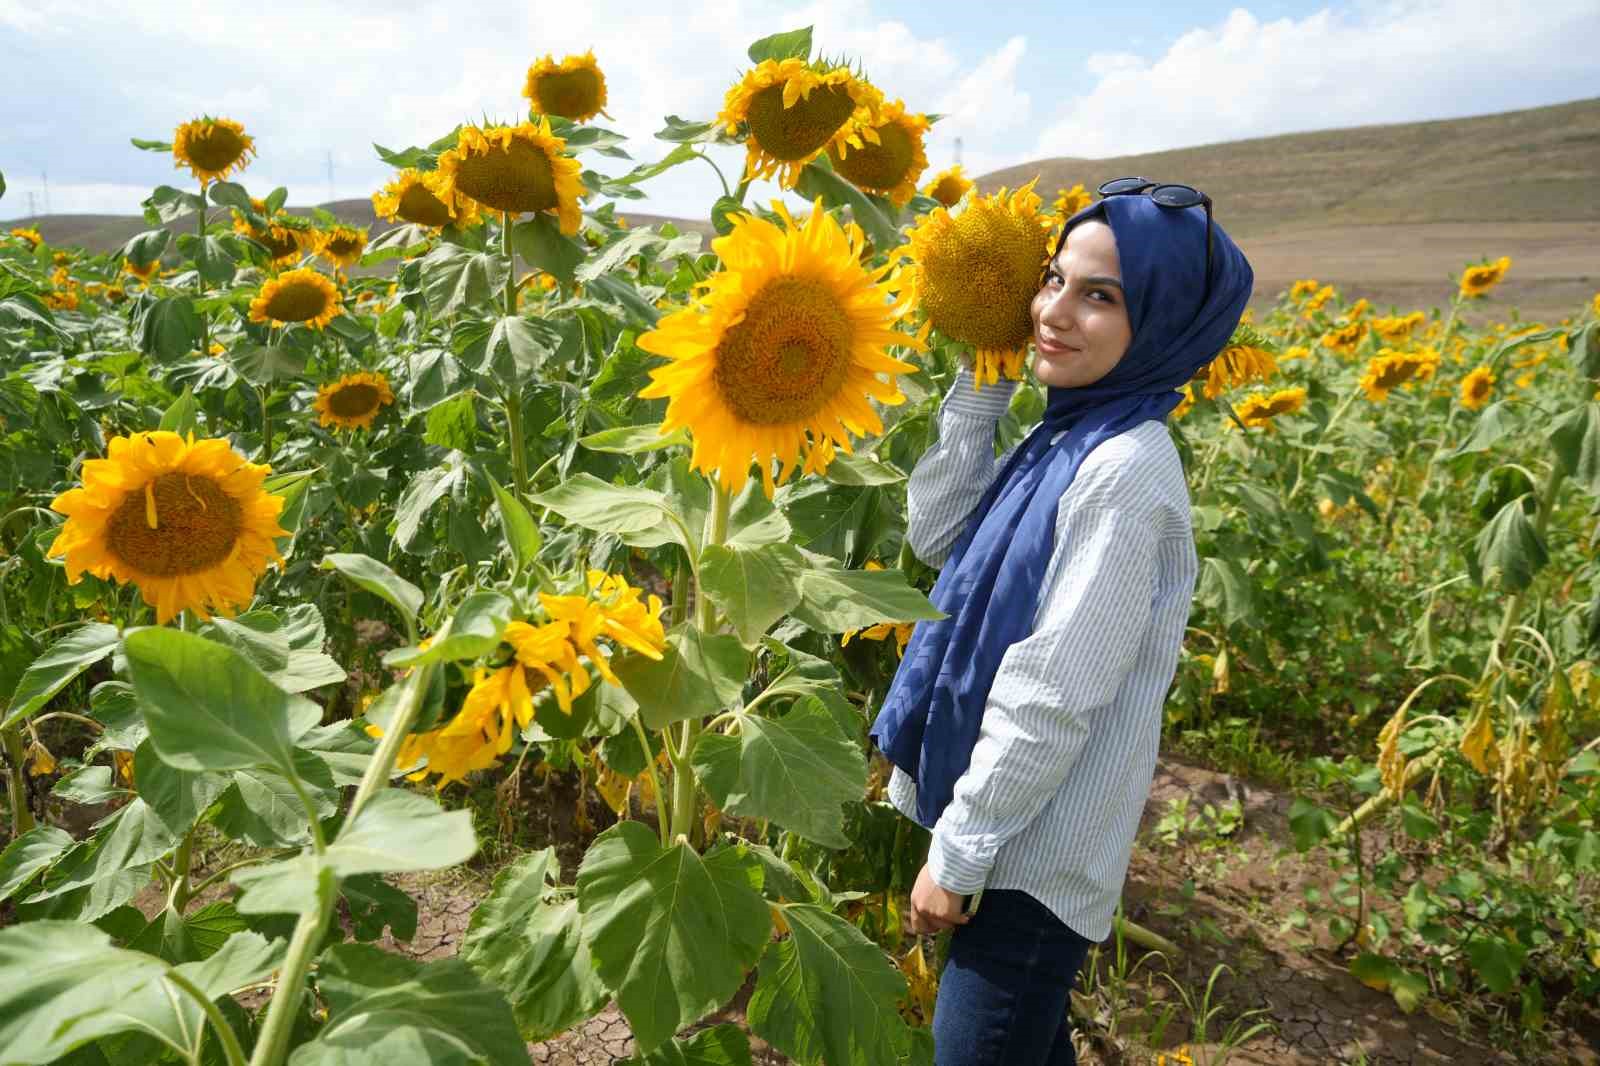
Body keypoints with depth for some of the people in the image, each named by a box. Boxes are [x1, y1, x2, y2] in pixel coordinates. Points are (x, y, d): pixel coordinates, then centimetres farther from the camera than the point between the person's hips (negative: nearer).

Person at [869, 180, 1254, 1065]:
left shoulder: (1126, 471, -24)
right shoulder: (1071, 437, 3)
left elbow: (1055, 698, -24)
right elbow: (936, 535, 5)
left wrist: (958, 853, -16)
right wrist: (982, 380, -1)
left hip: (1034, 860, -8)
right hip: (1005, 824, 8)